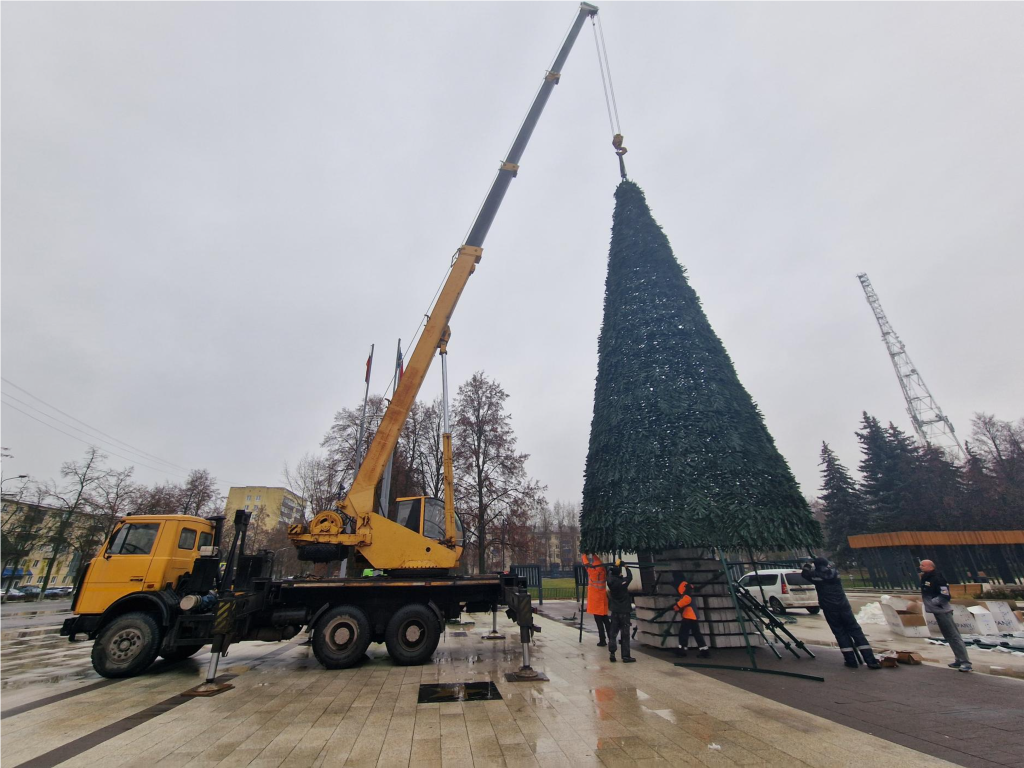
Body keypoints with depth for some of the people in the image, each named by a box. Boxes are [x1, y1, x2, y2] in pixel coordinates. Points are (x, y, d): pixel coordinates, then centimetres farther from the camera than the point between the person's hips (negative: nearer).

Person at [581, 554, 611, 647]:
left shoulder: (593, 571, -16)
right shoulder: (603, 571, -4)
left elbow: (586, 562, -5)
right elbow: (599, 562, 12)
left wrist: (584, 554, 10)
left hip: (595, 600, -5)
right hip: (603, 600, 5)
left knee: (599, 621, 0)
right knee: (605, 620, 14)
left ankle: (602, 641, 1)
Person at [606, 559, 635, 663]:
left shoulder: (610, 581, -7)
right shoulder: (623, 581, -17)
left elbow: (610, 573, 14)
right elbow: (630, 577, 3)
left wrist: (616, 565, 28)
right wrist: (627, 567, 17)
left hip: (614, 611, 3)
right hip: (624, 612, -3)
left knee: (612, 633, 10)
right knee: (625, 634, 3)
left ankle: (612, 654, 7)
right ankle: (626, 656, 5)